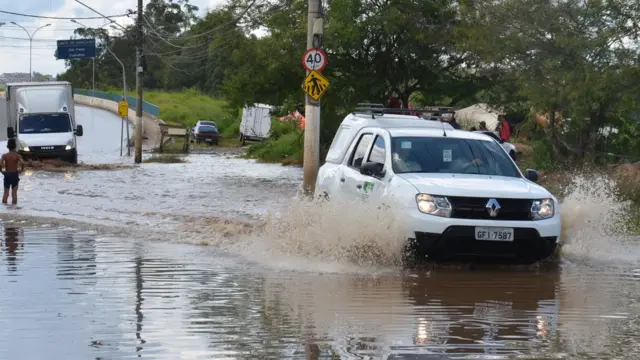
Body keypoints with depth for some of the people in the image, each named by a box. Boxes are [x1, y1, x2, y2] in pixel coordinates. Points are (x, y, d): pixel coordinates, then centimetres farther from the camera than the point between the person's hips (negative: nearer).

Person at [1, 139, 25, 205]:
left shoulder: (4, 155, -6)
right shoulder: (17, 155, -9)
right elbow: (22, 163, -25)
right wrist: (22, 170, -7)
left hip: (7, 175, 1)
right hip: (15, 175, -1)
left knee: (6, 193, 10)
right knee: (14, 193, 6)